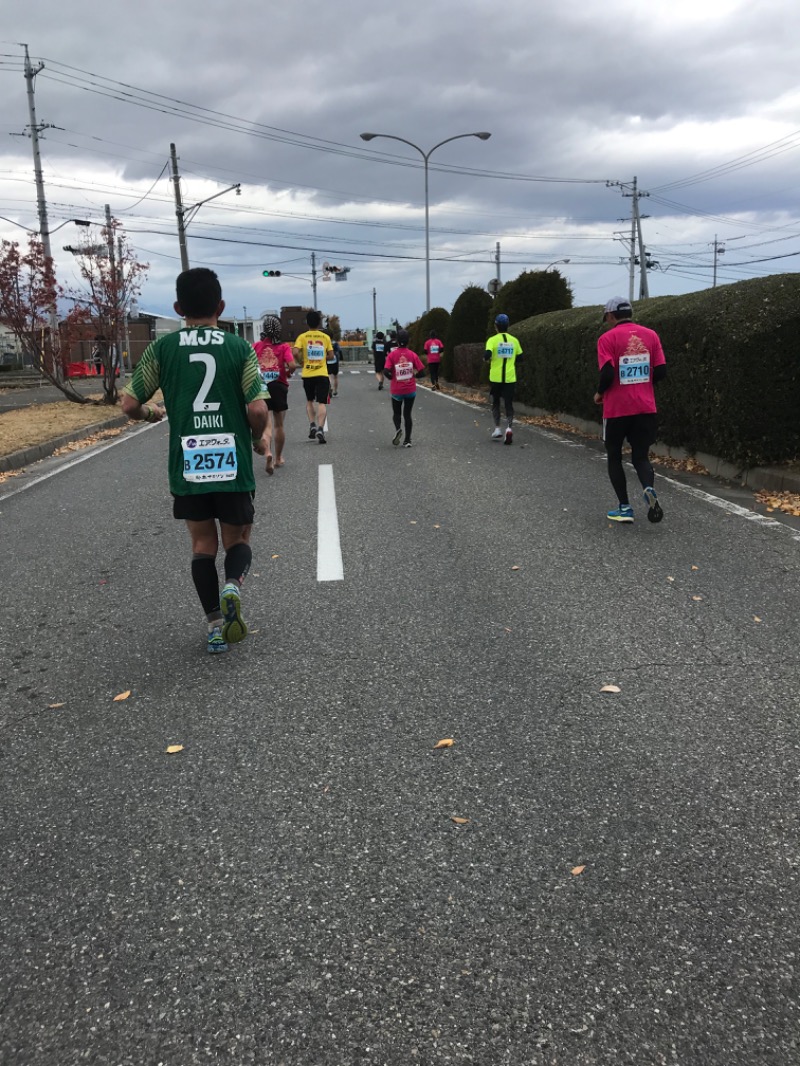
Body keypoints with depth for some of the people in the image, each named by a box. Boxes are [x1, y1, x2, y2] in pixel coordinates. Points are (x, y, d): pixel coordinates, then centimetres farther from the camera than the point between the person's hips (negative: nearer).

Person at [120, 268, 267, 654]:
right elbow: (258, 410, -11)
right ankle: (232, 586, -15)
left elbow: (129, 404, 2)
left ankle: (215, 625, 13)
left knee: (203, 544, 15)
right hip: (232, 463, -1)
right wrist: (256, 437, 11)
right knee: (238, 540, 15)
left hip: (187, 465, 1)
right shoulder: (240, 348, -2)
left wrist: (150, 413, 24)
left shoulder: (162, 348, 1)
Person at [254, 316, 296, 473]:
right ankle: (278, 458, 28)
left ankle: (268, 453, -29)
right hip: (279, 386, 0)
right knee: (279, 425, 16)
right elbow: (292, 365, -15)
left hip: (261, 387, 0)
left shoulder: (256, 346, 1)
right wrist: (288, 373, 6)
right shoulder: (283, 347, -2)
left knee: (266, 425, -3)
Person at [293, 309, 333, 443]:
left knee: (309, 401, 20)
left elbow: (295, 353, -14)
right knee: (322, 403, -2)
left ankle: (312, 425, 8)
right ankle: (320, 429, -17)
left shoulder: (302, 337, -1)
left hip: (307, 374, 1)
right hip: (322, 374, -1)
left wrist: (300, 362, 3)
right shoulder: (325, 337, 2)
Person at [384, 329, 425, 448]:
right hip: (410, 390, 1)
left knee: (396, 413, 16)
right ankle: (407, 440, 9)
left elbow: (386, 371, -18)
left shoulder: (392, 355, -8)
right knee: (407, 414, 11)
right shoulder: (412, 355, -5)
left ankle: (398, 429, -14)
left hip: (396, 390, -1)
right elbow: (421, 372, -7)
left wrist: (392, 377, 2)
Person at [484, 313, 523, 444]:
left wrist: (487, 359, 2)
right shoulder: (514, 340, 3)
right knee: (509, 404, 4)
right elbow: (519, 357, 10)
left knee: (495, 403, 17)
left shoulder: (492, 340, -7)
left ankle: (497, 428, 14)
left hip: (495, 378, -1)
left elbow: (487, 355, -19)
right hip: (510, 378, 1)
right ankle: (508, 427, -16)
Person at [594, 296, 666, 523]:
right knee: (640, 457, 12)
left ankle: (625, 508, 10)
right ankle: (649, 489, -18)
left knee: (614, 457, 13)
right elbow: (661, 371, 3)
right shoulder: (651, 335, 5)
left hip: (617, 409, -3)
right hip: (646, 408, 3)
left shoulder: (607, 338, -7)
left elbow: (607, 374, -17)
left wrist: (599, 393, 1)